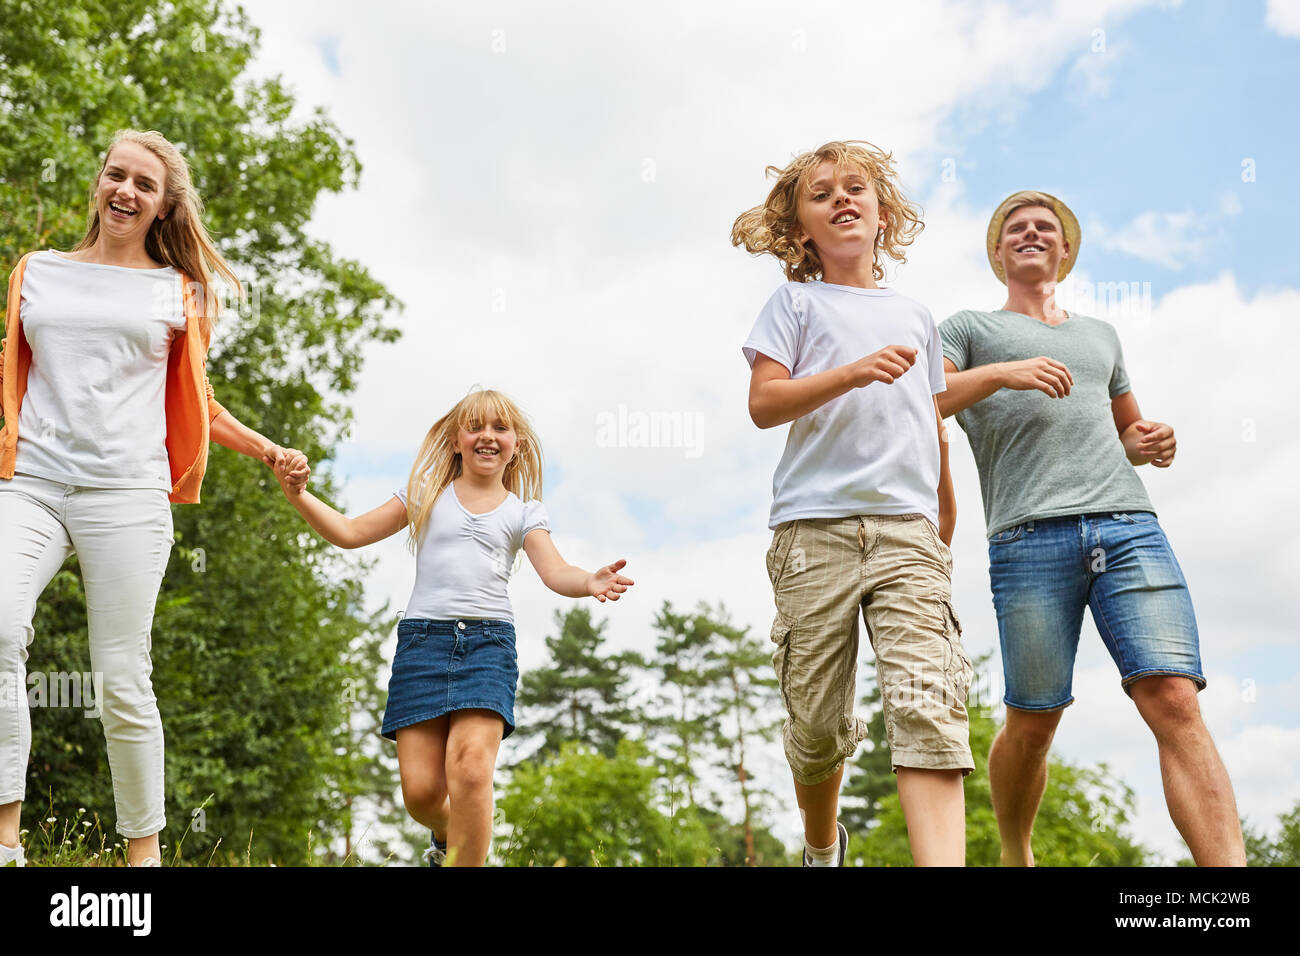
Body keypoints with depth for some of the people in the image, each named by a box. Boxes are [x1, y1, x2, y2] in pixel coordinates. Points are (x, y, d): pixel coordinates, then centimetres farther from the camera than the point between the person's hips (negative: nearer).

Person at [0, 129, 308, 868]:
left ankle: (144, 850, 5)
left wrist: (269, 451, 18)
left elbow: (196, 403, 23)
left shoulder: (176, 292, 15)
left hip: (125, 492, -1)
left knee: (122, 680, -5)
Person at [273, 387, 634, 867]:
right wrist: (299, 495, 0)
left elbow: (554, 572, -3)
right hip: (423, 636, 1)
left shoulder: (524, 512, 13)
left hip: (488, 641, -1)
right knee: (420, 792, -5)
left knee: (471, 771, -23)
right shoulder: (427, 495, 16)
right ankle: (447, 833, 30)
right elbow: (352, 532, 15)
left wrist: (589, 582, -26)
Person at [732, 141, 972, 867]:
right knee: (817, 720, 4)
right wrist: (854, 371, -16)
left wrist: (947, 522, 26)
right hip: (816, 528, -2)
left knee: (929, 705, -17)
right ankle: (823, 846, 32)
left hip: (907, 528, 2)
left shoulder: (916, 316, 22)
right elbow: (764, 404, -3)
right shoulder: (798, 303, 11)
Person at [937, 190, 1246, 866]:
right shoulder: (969, 328, 18)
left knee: (1174, 701, -14)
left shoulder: (1100, 336, 31)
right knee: (1032, 723, -1)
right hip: (1029, 537, -3)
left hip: (1129, 529, 3)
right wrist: (1000, 372, -11)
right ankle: (1015, 856, 24)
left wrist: (1150, 444, 16)